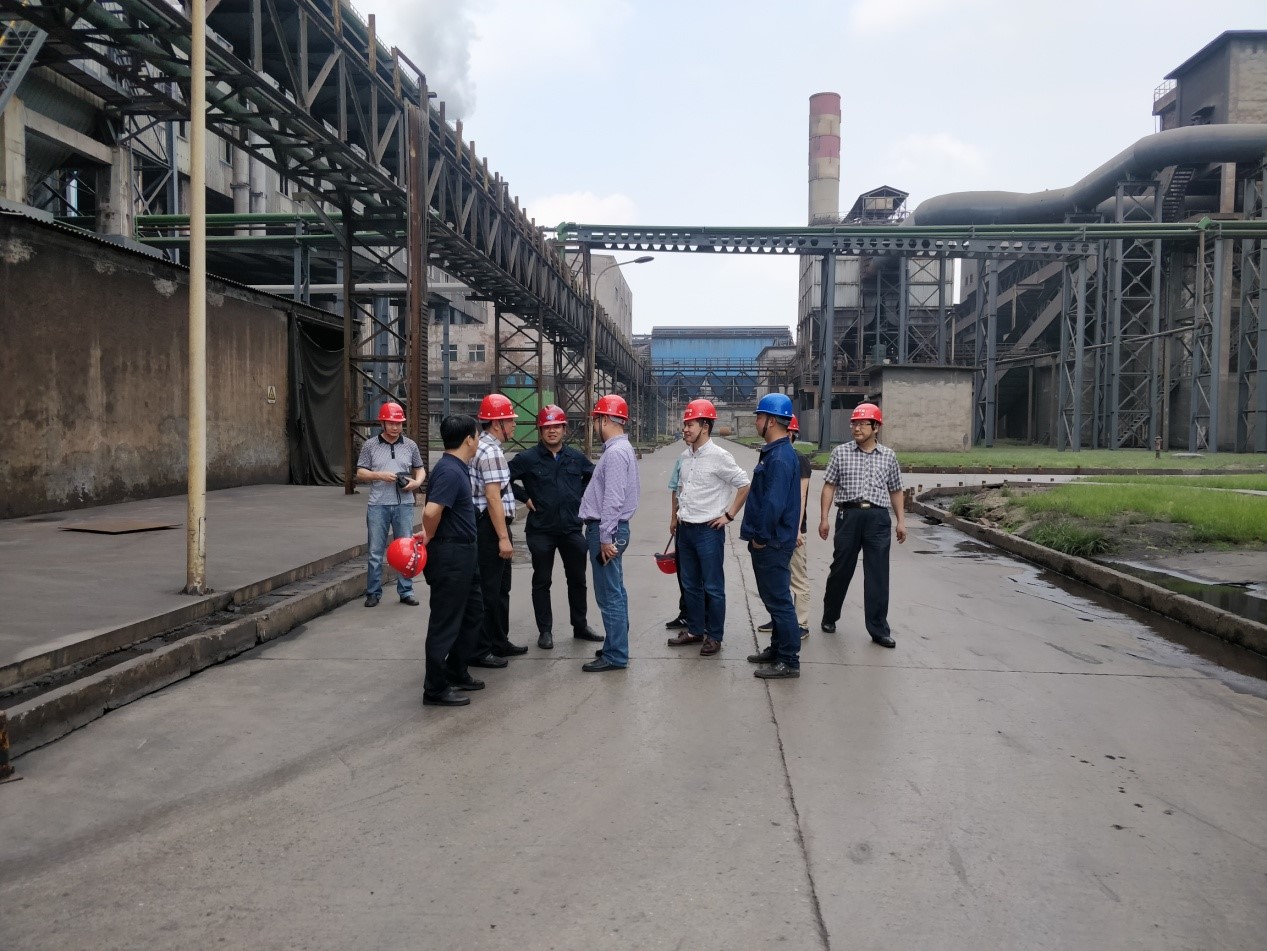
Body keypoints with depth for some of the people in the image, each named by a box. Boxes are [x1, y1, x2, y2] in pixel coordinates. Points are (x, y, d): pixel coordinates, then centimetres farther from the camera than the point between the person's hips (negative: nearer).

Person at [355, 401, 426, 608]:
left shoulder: (410, 445, 8)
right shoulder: (370, 445, 3)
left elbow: (420, 469, 16)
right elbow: (360, 473, 3)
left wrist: (417, 482, -4)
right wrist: (379, 475, -13)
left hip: (404, 504, 1)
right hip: (378, 505, -1)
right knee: (375, 552, 4)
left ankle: (406, 592, 16)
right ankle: (373, 593, 14)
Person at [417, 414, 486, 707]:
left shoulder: (458, 468, 10)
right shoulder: (450, 471, -21)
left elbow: (432, 511, 19)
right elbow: (431, 511, -32)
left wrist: (429, 534, 5)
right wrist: (429, 537, -13)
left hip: (463, 554, 10)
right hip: (450, 555, -10)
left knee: (472, 613, 20)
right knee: (445, 622, 0)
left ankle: (457, 674, 32)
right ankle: (436, 688, 11)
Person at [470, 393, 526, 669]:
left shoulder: (488, 447, 15)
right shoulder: (490, 452, -18)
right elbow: (493, 498, -23)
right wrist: (503, 537, -22)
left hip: (493, 526, 11)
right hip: (490, 527, -11)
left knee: (501, 588, 19)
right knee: (488, 591, -3)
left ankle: (499, 642, 29)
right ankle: (479, 651, 4)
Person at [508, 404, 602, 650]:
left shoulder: (576, 457, 5)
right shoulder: (527, 458, -6)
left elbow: (593, 476, 21)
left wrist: (581, 496, 10)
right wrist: (525, 498, -7)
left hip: (572, 528, 4)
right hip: (541, 530, -3)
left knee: (577, 579, 12)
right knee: (542, 581, 5)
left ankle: (580, 626, 27)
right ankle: (545, 631, 16)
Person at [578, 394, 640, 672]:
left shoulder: (616, 452, -18)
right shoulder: (620, 448, 15)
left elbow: (613, 500, -23)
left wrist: (605, 537, -22)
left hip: (606, 529, -11)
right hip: (610, 528, 11)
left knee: (609, 596, -5)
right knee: (615, 593, 16)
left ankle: (615, 655, 0)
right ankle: (617, 646, 26)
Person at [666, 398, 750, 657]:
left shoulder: (719, 456, -14)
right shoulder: (686, 456, 8)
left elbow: (745, 485, -12)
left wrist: (729, 515, -11)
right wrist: (675, 516, 20)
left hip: (709, 530, -7)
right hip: (685, 529, 7)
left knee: (713, 587, 2)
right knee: (690, 585, 15)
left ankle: (714, 636, 12)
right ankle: (694, 630, 28)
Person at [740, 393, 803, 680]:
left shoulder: (780, 457, -21)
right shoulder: (774, 452, 13)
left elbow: (774, 503, -26)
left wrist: (762, 537, -17)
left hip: (772, 543, -11)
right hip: (769, 541, 11)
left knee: (778, 600, -4)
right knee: (773, 598, 19)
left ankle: (789, 661, 4)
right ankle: (777, 649, 31)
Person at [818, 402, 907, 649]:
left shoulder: (888, 456, 10)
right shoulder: (841, 452, 6)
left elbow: (896, 491, 16)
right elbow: (829, 486, 4)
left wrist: (900, 521, 10)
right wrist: (824, 518, -2)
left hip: (878, 517, 1)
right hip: (849, 515, 0)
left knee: (878, 575, 0)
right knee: (841, 569, 9)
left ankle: (879, 629, 7)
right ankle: (829, 617, 28)